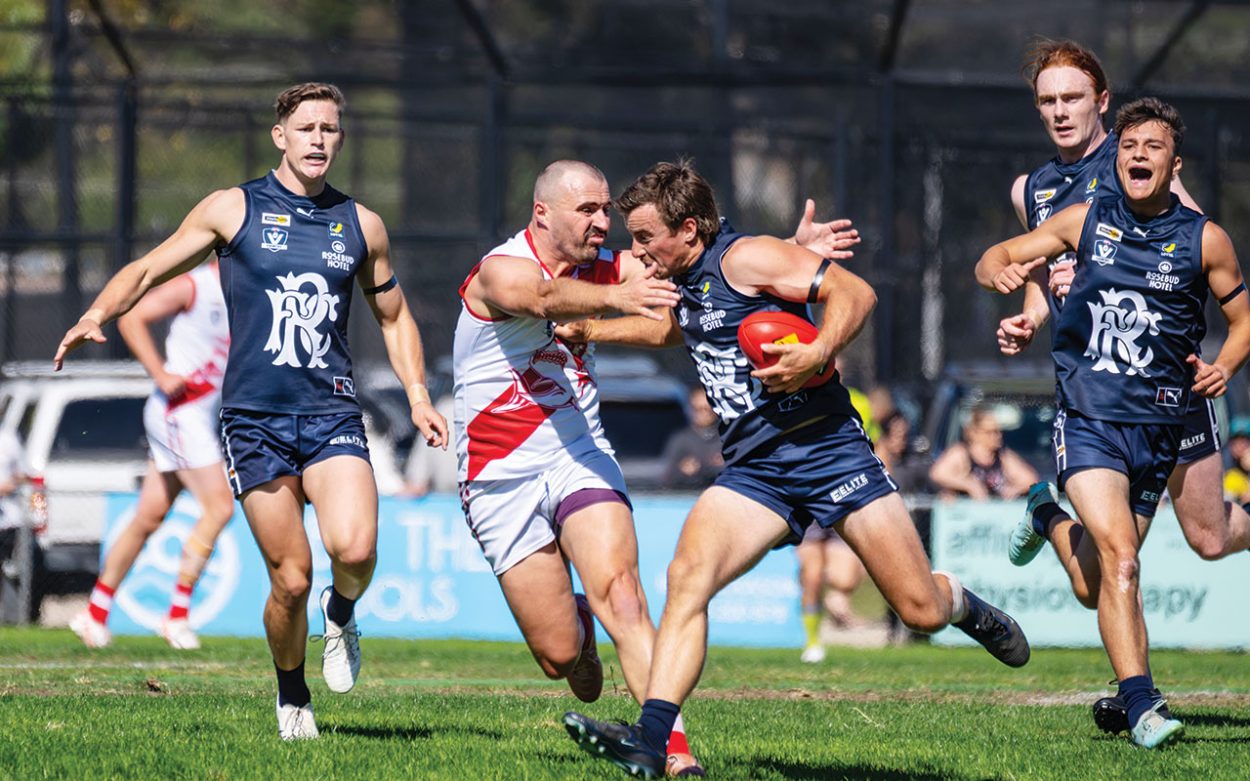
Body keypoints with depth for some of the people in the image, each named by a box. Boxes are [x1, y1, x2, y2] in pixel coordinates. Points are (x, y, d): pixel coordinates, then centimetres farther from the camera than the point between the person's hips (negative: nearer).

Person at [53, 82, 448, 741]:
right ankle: (291, 695, 21)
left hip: (332, 411, 1)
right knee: (291, 581, -6)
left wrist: (417, 396, 12)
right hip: (254, 419, -1)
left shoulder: (361, 224, 12)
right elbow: (147, 271, 8)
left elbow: (394, 317, 25)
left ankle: (342, 614, 11)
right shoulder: (233, 209, 5)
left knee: (355, 549, -24)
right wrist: (97, 314, -11)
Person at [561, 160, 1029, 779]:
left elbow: (854, 292, -14)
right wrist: (593, 330, 33)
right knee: (688, 575, -21)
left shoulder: (742, 259, -10)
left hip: (827, 448, -6)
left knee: (921, 610, -6)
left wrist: (817, 355, -28)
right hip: (753, 469, 6)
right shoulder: (682, 282, 14)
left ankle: (963, 605, 33)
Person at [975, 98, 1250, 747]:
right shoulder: (1086, 222, 4)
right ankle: (1141, 705, -23)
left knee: (1096, 589, 9)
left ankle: (1053, 524, 43)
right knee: (1119, 558, -23)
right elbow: (993, 259, 13)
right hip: (1086, 418, -2)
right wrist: (1001, 273, -12)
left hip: (1157, 426, 2)